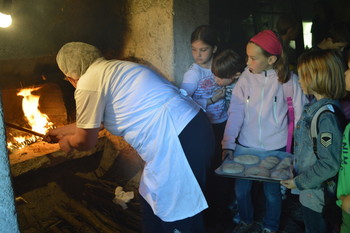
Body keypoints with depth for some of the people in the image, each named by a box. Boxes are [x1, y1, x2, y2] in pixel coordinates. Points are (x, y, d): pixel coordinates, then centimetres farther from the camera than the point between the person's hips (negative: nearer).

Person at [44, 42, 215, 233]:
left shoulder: (88, 83, -10)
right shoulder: (110, 70, 19)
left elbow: (86, 141, 0)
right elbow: (92, 122, 33)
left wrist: (68, 142, 21)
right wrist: (62, 131, 44)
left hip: (180, 143, -10)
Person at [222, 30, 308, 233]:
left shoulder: (289, 79, -10)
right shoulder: (246, 77, -6)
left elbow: (301, 116, -3)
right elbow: (235, 113, -7)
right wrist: (228, 145, -13)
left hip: (275, 149, -2)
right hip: (245, 146, 2)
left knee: (272, 193, 10)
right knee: (241, 190, 12)